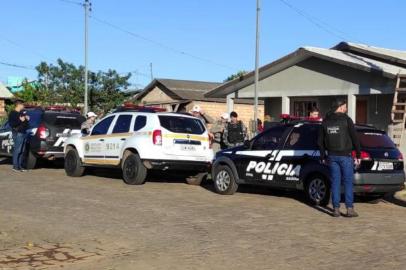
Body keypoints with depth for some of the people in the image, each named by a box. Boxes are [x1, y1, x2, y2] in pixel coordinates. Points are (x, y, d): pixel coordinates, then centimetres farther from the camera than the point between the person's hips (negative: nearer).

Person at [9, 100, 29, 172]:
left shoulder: (23, 112, 19)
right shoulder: (12, 113, -5)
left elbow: (26, 122, 30)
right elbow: (11, 124, -14)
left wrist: (27, 119, 9)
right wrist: (20, 120, -19)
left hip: (24, 133, 8)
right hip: (18, 133, -8)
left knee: (22, 151, 9)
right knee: (17, 150, -9)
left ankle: (20, 165, 15)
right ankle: (15, 166, -6)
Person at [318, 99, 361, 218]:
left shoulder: (325, 121, 7)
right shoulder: (346, 120, -7)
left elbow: (321, 141, 10)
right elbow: (354, 138, -7)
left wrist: (323, 157, 17)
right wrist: (358, 155, 0)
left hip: (332, 156, 4)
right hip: (345, 155, -4)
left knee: (335, 182, 6)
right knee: (348, 182, 1)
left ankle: (336, 209, 6)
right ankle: (350, 209, 0)